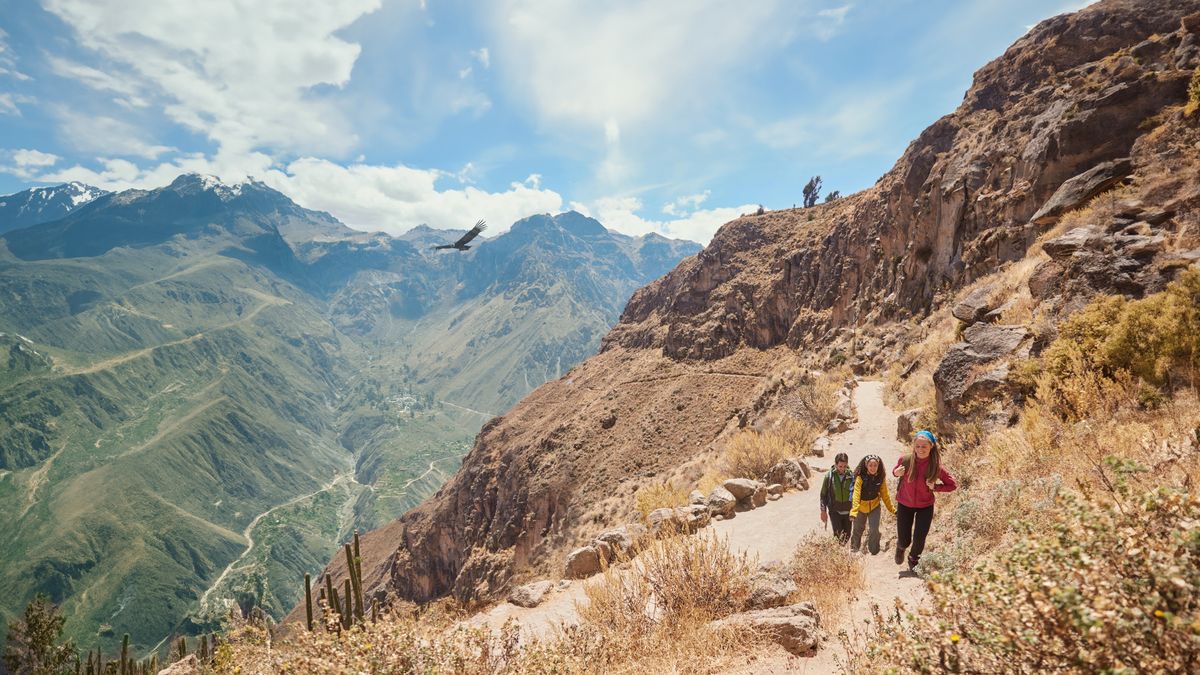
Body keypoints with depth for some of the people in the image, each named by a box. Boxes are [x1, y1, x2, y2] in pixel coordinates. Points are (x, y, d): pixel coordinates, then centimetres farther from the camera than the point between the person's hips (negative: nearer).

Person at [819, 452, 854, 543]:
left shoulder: (852, 476, -9)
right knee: (838, 535, -8)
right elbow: (823, 494, -2)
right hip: (834, 511, -2)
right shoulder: (829, 476, -11)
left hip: (847, 511, 2)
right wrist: (823, 511, -1)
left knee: (847, 535, 12)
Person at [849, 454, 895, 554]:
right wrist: (853, 511, -40)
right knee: (858, 530, 16)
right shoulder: (860, 478, -25)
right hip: (861, 507, -1)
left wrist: (892, 509, -3)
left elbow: (885, 495, -2)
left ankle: (874, 552, 17)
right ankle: (854, 548, 43)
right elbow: (856, 495, -32)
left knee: (874, 530, -8)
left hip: (874, 506, 2)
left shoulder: (880, 478, -13)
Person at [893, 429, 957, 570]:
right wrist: (896, 473, -19)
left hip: (925, 507, 0)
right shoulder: (905, 460, -18)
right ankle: (900, 547, 45)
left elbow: (952, 485, -5)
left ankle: (913, 559, 40)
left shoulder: (935, 466, -18)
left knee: (919, 540, 4)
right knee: (904, 541, 5)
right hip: (905, 505, 0)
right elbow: (895, 471, 4)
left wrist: (935, 487, -19)